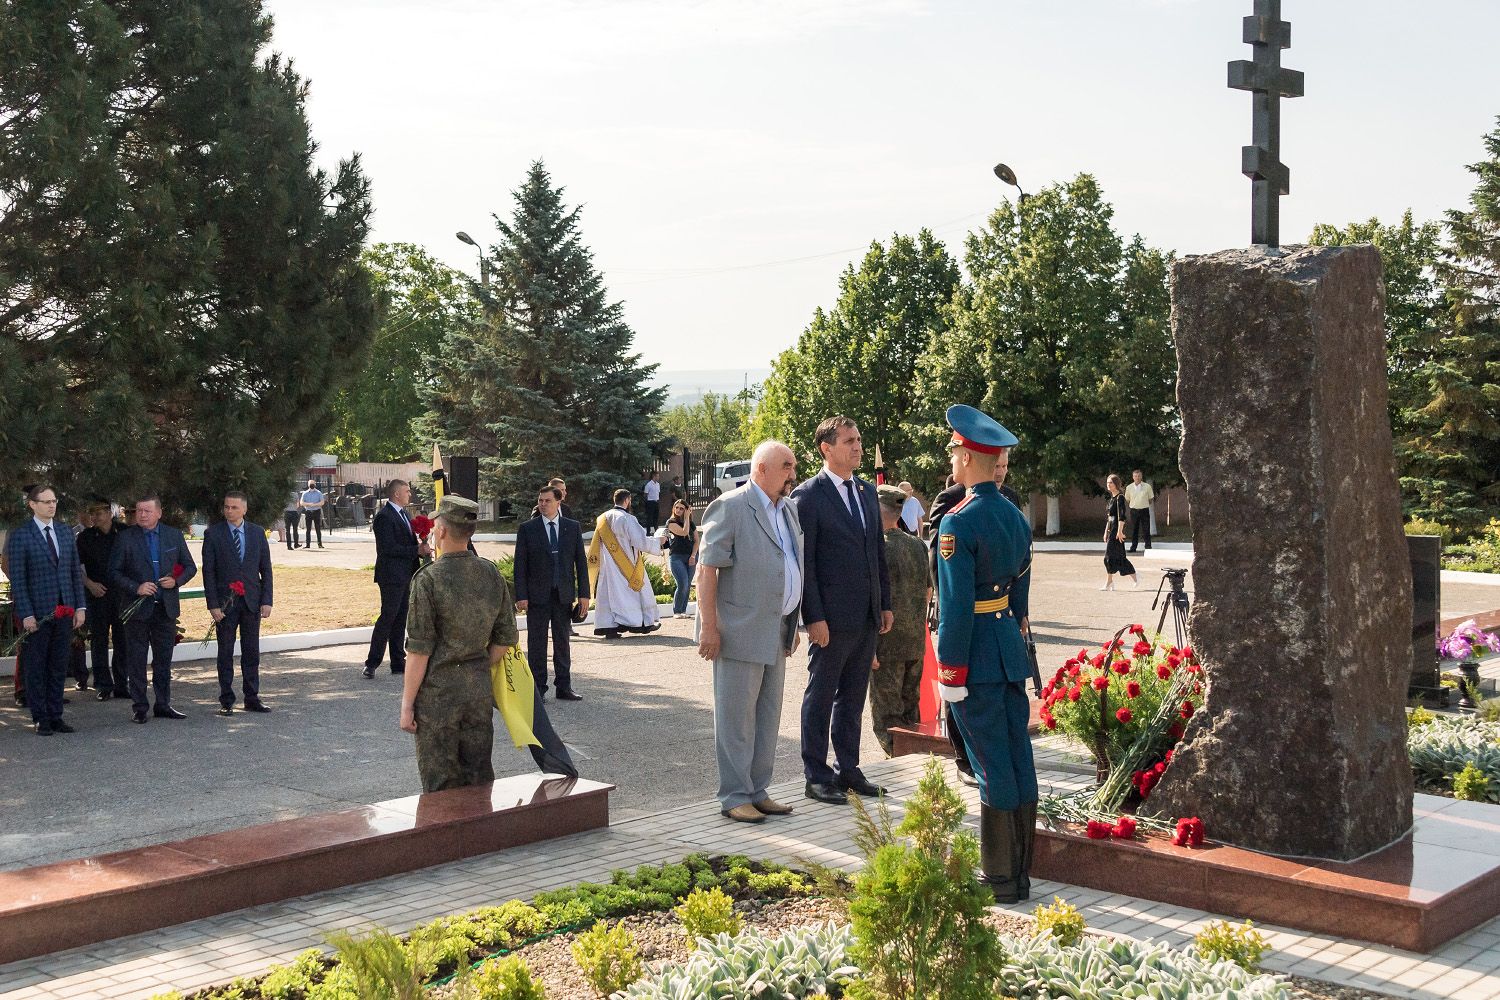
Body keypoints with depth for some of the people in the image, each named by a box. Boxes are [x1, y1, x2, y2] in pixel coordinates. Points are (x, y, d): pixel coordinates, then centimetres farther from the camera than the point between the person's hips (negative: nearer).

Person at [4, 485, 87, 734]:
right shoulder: (20, 536, -6)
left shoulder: (65, 532, 10)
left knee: (59, 667, 10)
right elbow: (17, 579, -8)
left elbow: (76, 571, 11)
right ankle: (41, 719, 12)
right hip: (38, 613, -5)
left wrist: (81, 606, 5)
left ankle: (55, 716, 17)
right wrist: (26, 614, -14)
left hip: (65, 610, 5)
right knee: (36, 667, 5)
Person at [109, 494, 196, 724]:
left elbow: (190, 567, 11)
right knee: (136, 660, 3)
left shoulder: (174, 535, 6)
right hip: (137, 608, -2)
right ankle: (139, 707, 10)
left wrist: (176, 581, -8)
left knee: (164, 659, 9)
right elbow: (114, 572, -3)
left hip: (166, 607, 3)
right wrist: (136, 587, -17)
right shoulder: (126, 538, -3)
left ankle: (163, 705, 18)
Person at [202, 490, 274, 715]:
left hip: (252, 601, 2)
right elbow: (208, 572, -3)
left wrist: (266, 601, -1)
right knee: (225, 653, 4)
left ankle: (252, 698, 14)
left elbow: (266, 568, 7)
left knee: (251, 652, 7)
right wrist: (213, 604, -10)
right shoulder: (213, 534, -2)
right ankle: (226, 701, 11)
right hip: (225, 603, -2)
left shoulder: (257, 532, 6)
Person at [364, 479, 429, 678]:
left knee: (400, 620, 11)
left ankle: (398, 662, 16)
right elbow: (389, 548, -21)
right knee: (387, 617, -8)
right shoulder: (384, 516, -15)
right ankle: (371, 663, -3)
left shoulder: (403, 513, 15)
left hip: (405, 575, 9)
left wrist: (421, 548, 1)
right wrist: (417, 550, -17)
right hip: (391, 576, -9)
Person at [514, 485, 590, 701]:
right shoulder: (527, 529, 1)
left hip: (564, 594, 2)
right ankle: (538, 689, 8)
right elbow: (520, 564, -1)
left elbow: (581, 561, 6)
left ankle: (564, 687, 16)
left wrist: (583, 594, 0)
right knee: (536, 643, 2)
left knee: (563, 642, 9)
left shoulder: (573, 527, 6)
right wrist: (521, 596, -9)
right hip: (537, 595, -2)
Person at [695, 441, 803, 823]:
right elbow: (707, 567, -13)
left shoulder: (787, 510, 15)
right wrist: (708, 626, -18)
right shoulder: (730, 507, -10)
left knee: (767, 717, 12)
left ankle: (757, 792, 21)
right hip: (740, 632, -8)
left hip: (775, 634, 8)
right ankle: (735, 797, 6)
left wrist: (791, 626, 19)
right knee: (736, 717, -1)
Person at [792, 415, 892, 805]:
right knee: (820, 697, 4)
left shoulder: (867, 491, 12)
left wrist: (885, 603, 12)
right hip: (832, 618, -7)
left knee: (853, 698, 15)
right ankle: (816, 777, 12)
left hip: (867, 615, 7)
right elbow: (804, 562, -12)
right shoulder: (808, 495, -10)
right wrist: (814, 617, -16)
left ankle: (848, 770, 25)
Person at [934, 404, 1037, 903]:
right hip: (1010, 650, 8)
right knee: (1019, 760, 11)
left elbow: (956, 606, -18)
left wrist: (950, 673, -14)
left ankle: (999, 880, 6)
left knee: (993, 768, -2)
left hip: (975, 655, -8)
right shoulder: (1017, 517, 10)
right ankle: (1019, 874, 20)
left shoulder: (959, 522, -16)